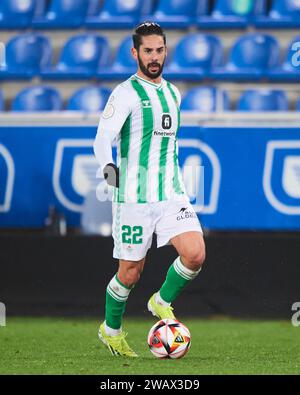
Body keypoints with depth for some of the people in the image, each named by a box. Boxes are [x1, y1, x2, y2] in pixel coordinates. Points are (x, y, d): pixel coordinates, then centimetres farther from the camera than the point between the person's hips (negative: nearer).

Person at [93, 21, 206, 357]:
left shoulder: (173, 93, 14)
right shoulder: (126, 93, -7)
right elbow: (103, 137, -18)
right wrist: (107, 166, -37)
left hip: (172, 193, 5)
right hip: (134, 197, -5)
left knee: (195, 254, -15)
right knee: (130, 273, 1)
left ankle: (162, 302, 12)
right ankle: (111, 330, 27)